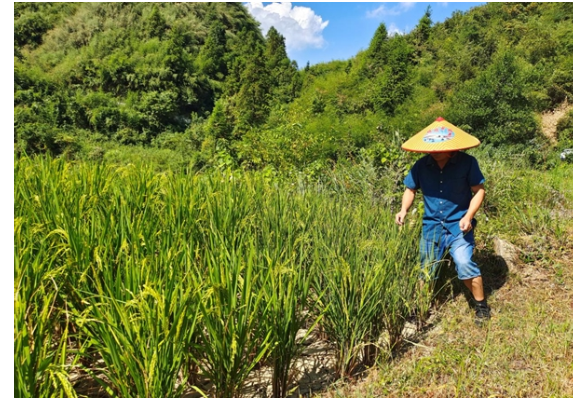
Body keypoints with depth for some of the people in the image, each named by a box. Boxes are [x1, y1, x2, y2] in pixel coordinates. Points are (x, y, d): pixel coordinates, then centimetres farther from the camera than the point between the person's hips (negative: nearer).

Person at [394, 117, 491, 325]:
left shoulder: (467, 162, -12)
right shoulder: (421, 166, -6)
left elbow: (479, 190, -7)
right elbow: (410, 189, 7)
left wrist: (468, 216, -20)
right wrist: (404, 209, -11)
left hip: (459, 225, -3)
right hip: (432, 225, 3)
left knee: (465, 264, -19)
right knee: (426, 269, 13)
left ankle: (481, 304, 8)